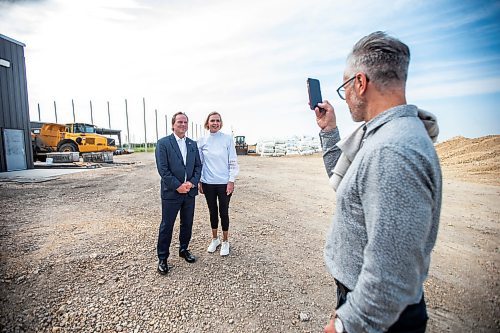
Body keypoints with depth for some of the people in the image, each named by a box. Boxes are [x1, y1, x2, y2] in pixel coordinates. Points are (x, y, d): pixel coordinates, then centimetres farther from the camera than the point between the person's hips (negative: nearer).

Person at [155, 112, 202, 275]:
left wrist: (192, 183, -9)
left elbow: (198, 166, 6)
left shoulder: (193, 144, 9)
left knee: (187, 224, 16)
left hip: (190, 192, 5)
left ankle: (184, 249, 37)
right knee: (166, 226, 7)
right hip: (171, 192, -5)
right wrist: (178, 186, -16)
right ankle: (162, 258, 23)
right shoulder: (163, 143, -6)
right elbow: (163, 169, -12)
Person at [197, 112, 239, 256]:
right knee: (213, 211, 15)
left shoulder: (227, 139, -5)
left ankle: (225, 241, 27)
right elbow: (199, 163, 8)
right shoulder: (202, 141, 2)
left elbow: (233, 161, -4)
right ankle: (215, 239, 34)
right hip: (208, 183, 2)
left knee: (223, 212, 7)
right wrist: (199, 181, 5)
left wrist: (231, 181, -9)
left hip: (224, 183, -2)